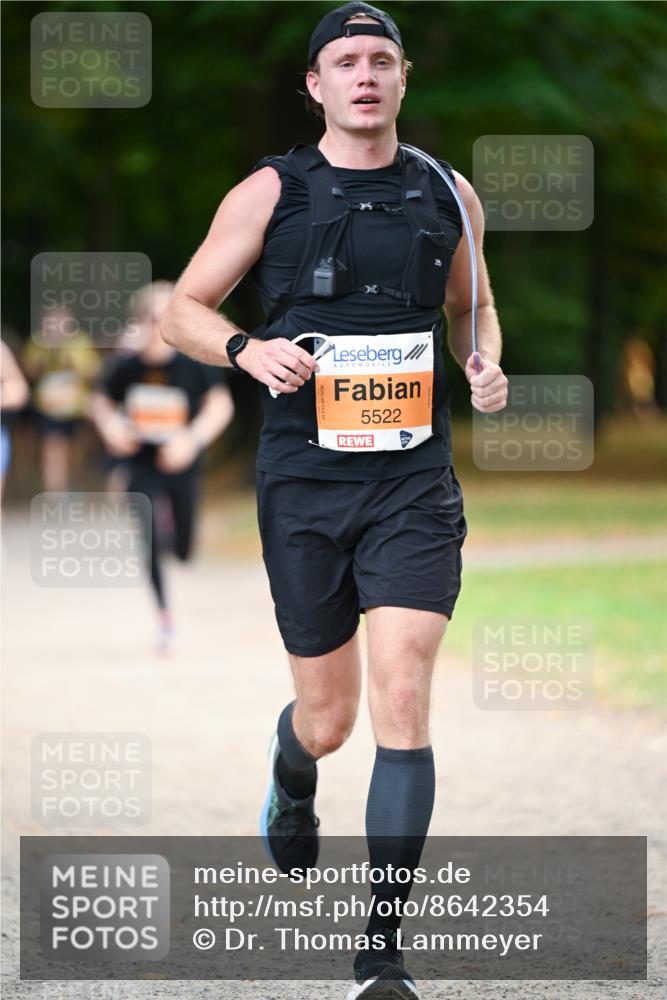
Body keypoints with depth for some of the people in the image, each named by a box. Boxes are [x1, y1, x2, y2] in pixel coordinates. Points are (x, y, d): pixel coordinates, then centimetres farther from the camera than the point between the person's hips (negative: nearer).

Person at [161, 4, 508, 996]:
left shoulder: (447, 195, 8)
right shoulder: (271, 192, 1)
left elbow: (473, 305, 24)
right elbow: (183, 310, 6)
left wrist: (485, 364, 3)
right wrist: (247, 349, -15)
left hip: (414, 482, 1)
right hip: (304, 479, -1)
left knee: (402, 698, -14)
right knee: (327, 719, 7)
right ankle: (290, 784, 47)